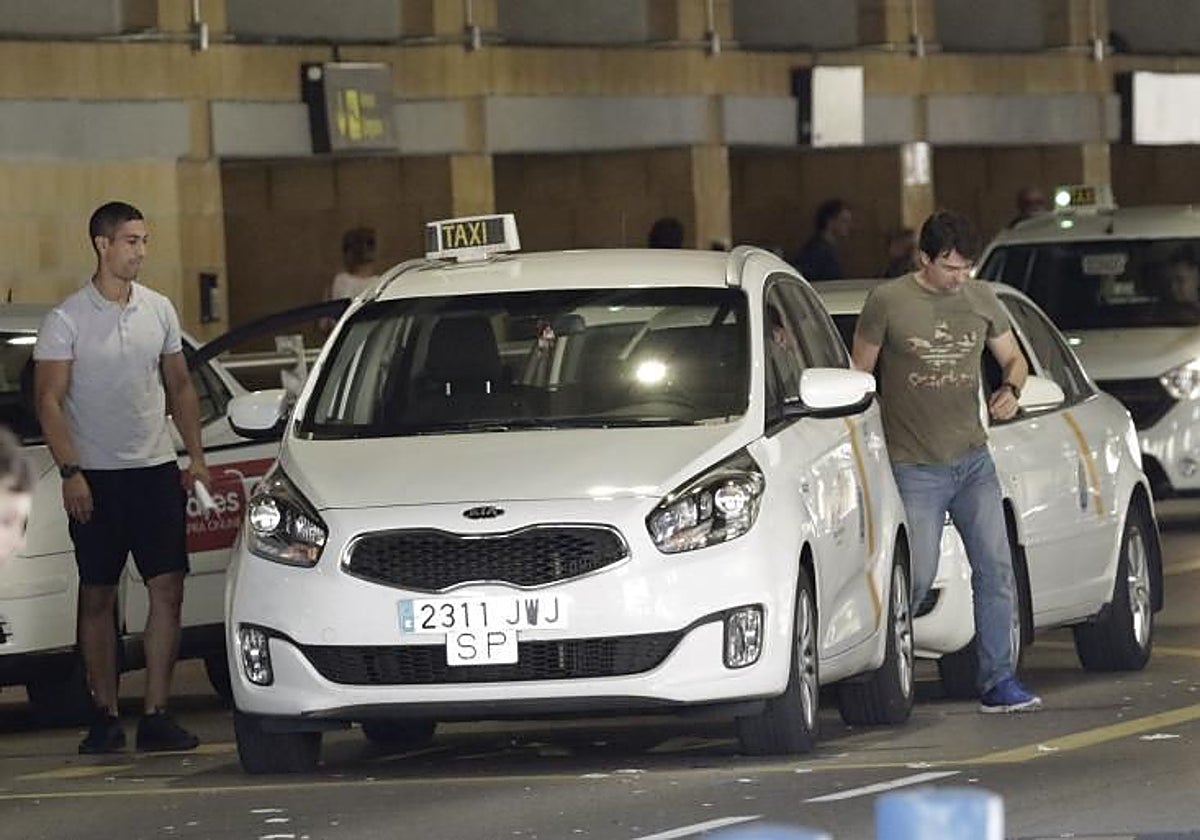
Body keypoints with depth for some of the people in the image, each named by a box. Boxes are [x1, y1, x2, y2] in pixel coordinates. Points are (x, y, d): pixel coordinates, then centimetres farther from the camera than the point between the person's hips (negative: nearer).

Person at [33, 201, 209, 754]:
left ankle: (156, 714, -2)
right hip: (95, 476, -3)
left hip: (155, 468, 3)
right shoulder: (66, 319, -5)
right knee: (97, 597, 2)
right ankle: (105, 715, 9)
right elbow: (49, 400, -7)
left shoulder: (159, 310, 8)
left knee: (168, 590, -4)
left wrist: (196, 456, 8)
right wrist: (70, 471, -16)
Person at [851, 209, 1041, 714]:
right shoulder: (888, 302, -5)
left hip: (973, 459, 4)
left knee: (995, 568, -2)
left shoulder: (981, 299, 7)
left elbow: (1014, 358, 17)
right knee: (917, 578, -6)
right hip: (915, 468, -4)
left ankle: (998, 681, 3)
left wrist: (1010, 389, -6)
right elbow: (858, 374, 2)